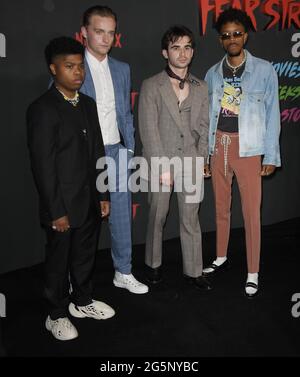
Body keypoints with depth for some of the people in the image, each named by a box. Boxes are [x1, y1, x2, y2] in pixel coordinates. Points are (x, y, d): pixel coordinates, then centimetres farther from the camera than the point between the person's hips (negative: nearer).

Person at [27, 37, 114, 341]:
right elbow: (42, 165, -16)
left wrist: (103, 195, 10)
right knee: (59, 261, 11)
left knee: (85, 256, 20)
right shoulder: (42, 109, -13)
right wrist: (57, 211, -16)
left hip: (90, 201, 6)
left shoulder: (87, 104, 8)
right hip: (62, 205, -6)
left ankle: (82, 301, 41)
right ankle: (57, 315, 30)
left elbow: (98, 153, 11)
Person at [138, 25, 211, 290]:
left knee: (191, 219, 8)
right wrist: (162, 167, -12)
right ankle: (153, 264, 29)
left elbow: (204, 127, 11)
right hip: (161, 162, -3)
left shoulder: (201, 87, 10)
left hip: (192, 164, 3)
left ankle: (193, 270, 21)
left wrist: (201, 159, 0)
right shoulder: (151, 86, -3)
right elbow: (148, 130, -8)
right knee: (158, 216, 9)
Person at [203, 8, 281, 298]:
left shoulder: (264, 70, -1)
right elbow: (207, 116, 10)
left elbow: (272, 114, -2)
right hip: (218, 146, 4)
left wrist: (271, 155, -5)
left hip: (248, 148, -3)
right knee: (221, 207, 14)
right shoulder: (213, 73, 8)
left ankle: (253, 274, 12)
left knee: (251, 212, -1)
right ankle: (221, 258, 32)